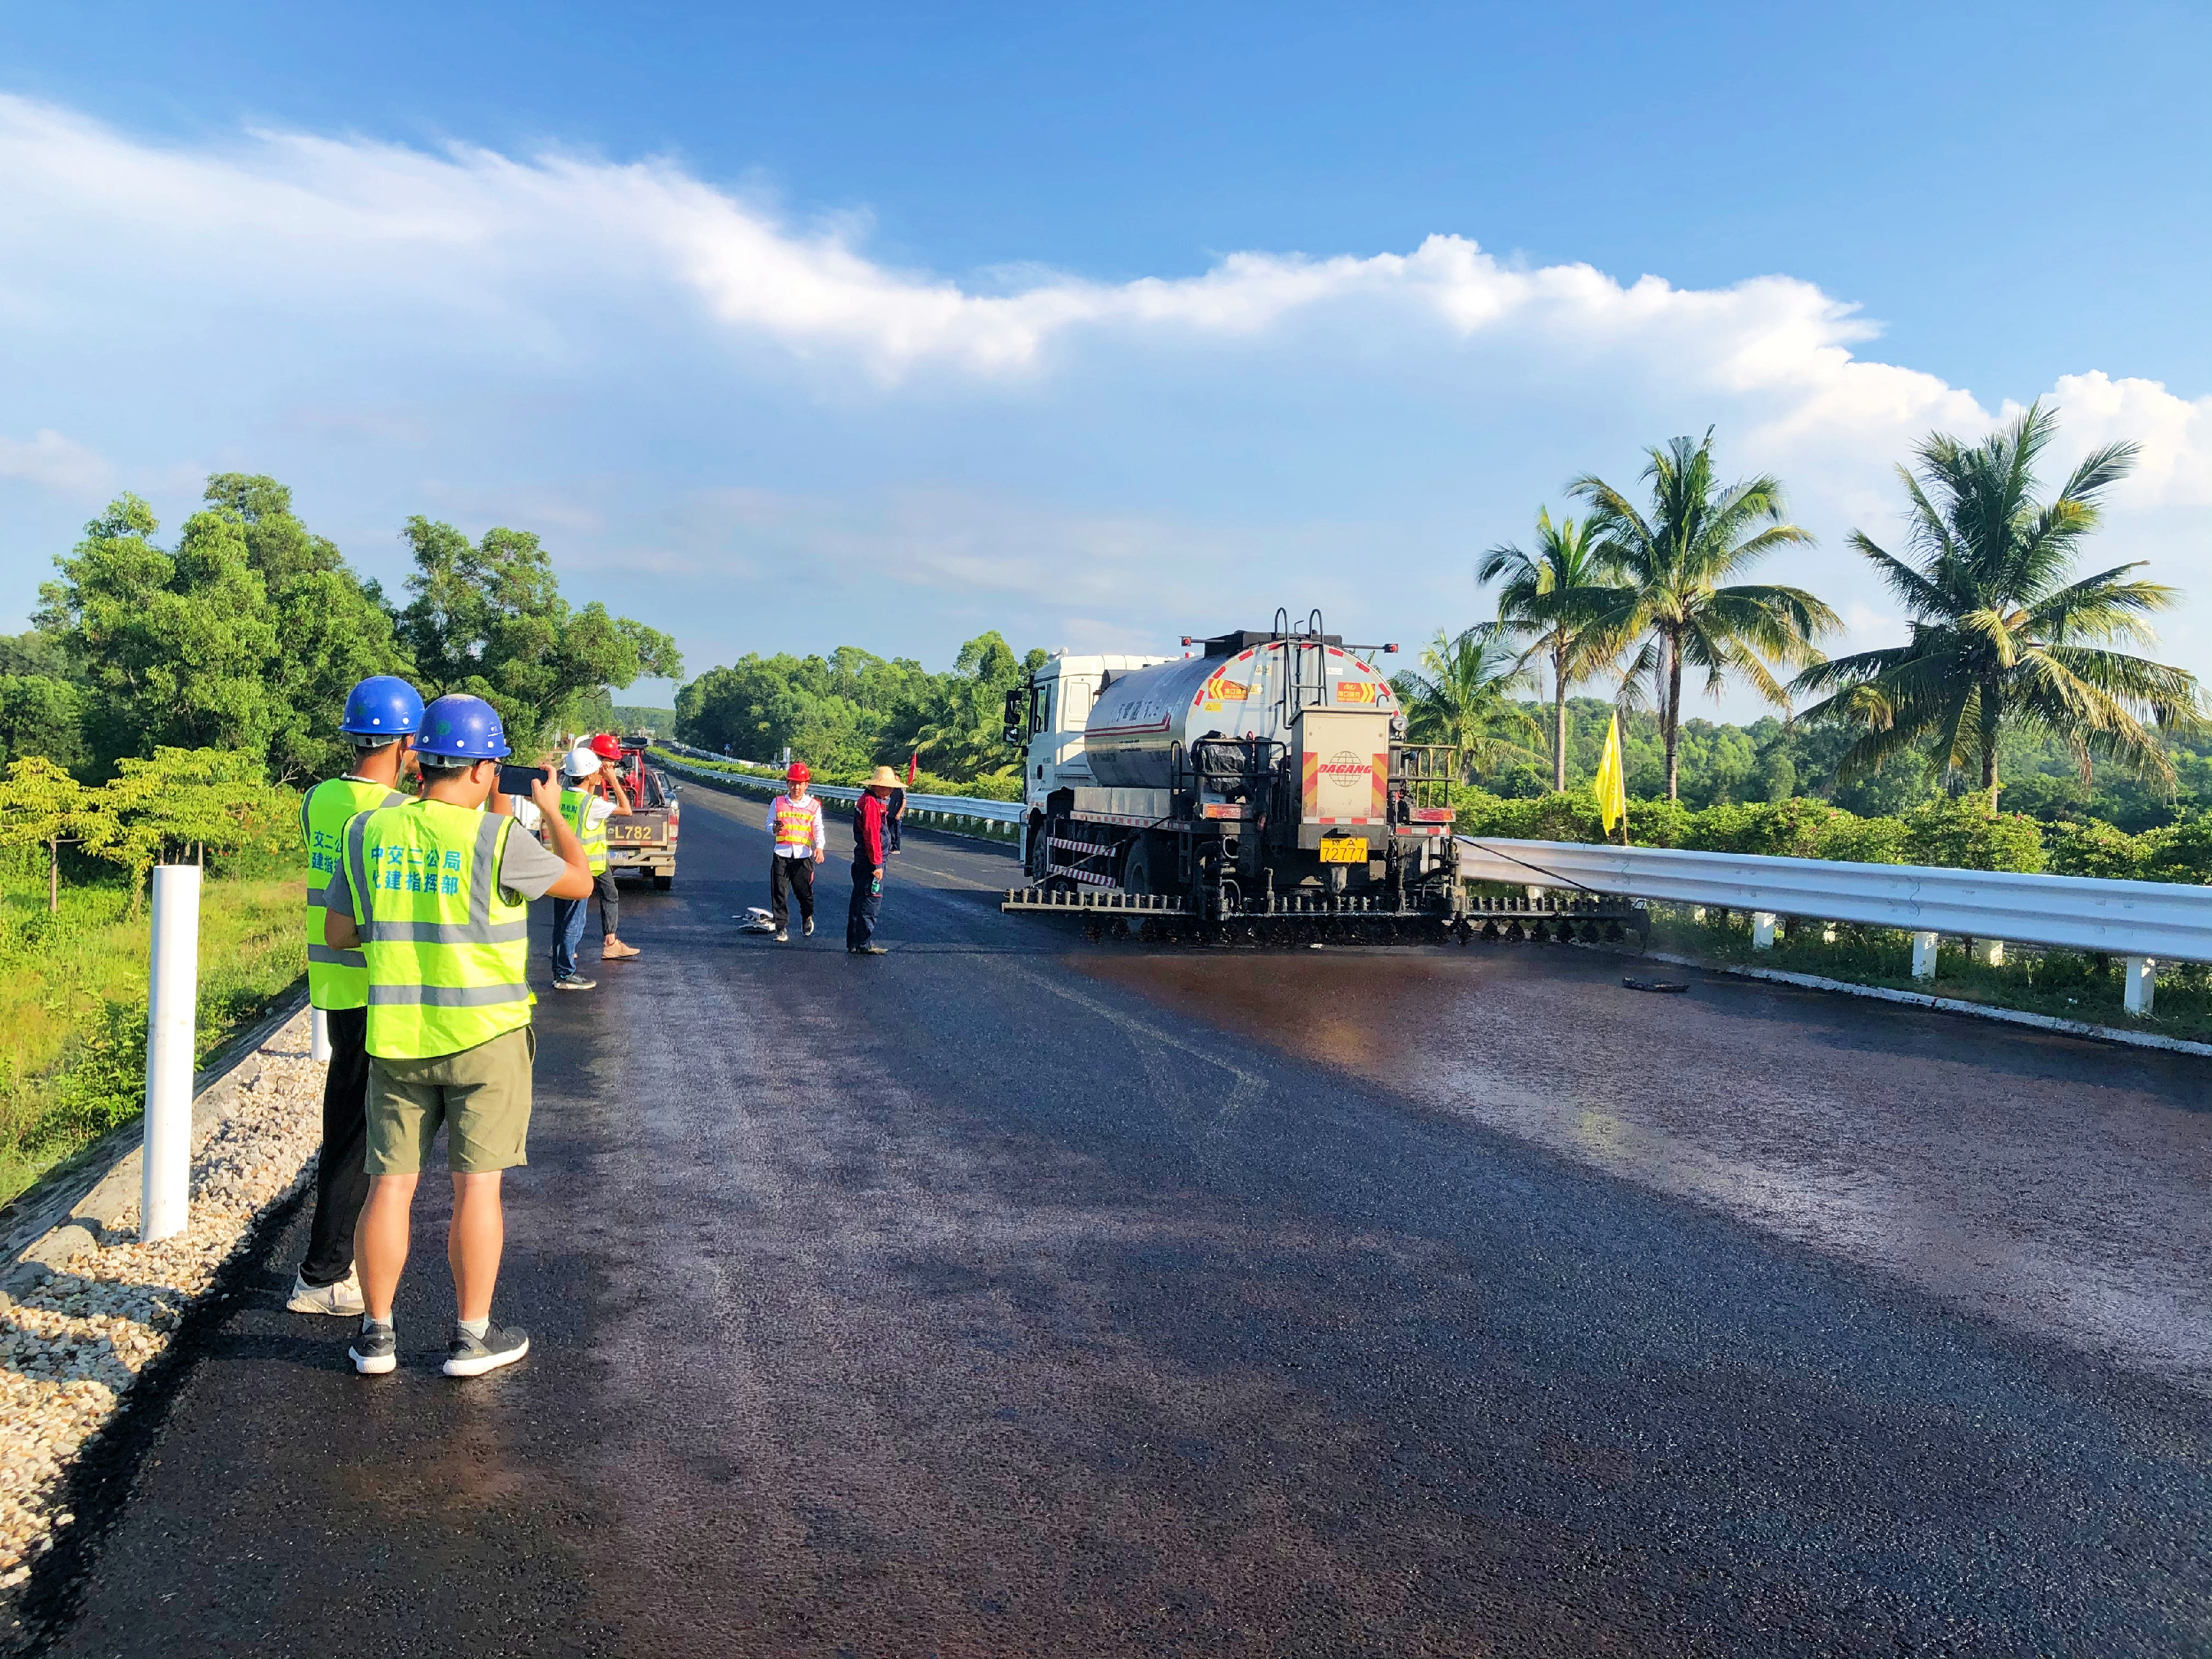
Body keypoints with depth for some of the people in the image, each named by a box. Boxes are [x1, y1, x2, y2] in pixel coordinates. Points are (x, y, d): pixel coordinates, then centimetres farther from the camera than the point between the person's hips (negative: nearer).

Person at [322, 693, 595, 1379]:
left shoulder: (368, 832, 0)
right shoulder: (496, 838, -13)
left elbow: (337, 935, 6)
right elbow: (579, 882, 1)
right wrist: (552, 811, 15)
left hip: (397, 1038, 4)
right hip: (484, 1038, -4)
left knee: (390, 1183, 11)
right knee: (476, 1184, 5)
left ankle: (377, 1334, 20)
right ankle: (471, 1336, 13)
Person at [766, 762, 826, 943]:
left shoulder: (814, 805, 5)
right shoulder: (778, 803, 7)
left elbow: (819, 829, 7)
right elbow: (769, 825, 10)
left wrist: (820, 847, -9)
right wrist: (774, 829, -14)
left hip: (804, 855, 0)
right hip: (781, 854, 1)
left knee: (805, 891, 4)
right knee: (779, 892, -4)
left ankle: (807, 917, 35)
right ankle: (782, 929, 2)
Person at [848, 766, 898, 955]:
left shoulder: (866, 800, 16)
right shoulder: (871, 803, -17)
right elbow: (872, 836, -21)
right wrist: (877, 864, -21)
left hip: (862, 859, 11)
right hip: (869, 860, -11)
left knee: (859, 900, 14)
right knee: (871, 900, -6)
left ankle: (854, 941, 21)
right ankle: (865, 943, -3)